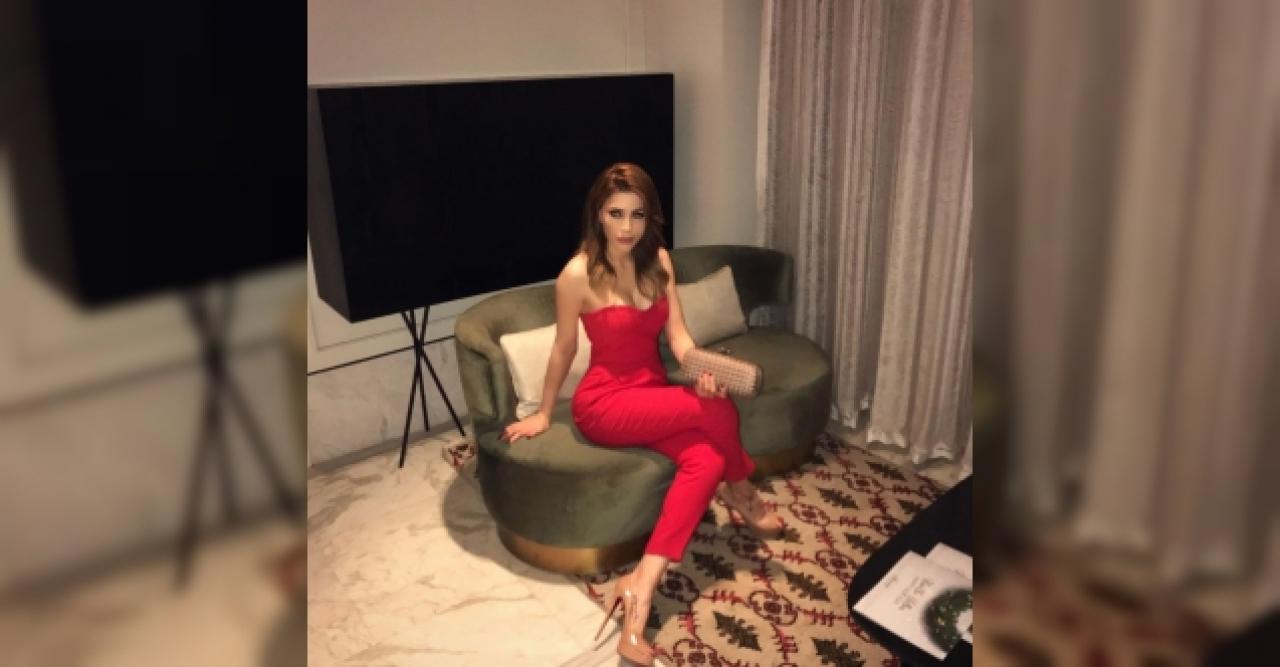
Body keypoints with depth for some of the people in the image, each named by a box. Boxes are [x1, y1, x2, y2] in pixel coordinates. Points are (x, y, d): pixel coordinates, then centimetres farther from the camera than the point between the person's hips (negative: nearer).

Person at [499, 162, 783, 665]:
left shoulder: (659, 261, 2)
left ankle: (640, 587, -27)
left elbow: (677, 335, 0)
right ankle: (743, 496, 7)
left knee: (706, 458, -24)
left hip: (656, 393, 6)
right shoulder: (579, 274, -15)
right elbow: (563, 350, -4)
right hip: (605, 403, -6)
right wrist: (544, 414, 6)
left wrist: (700, 370, -21)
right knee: (717, 409, -25)